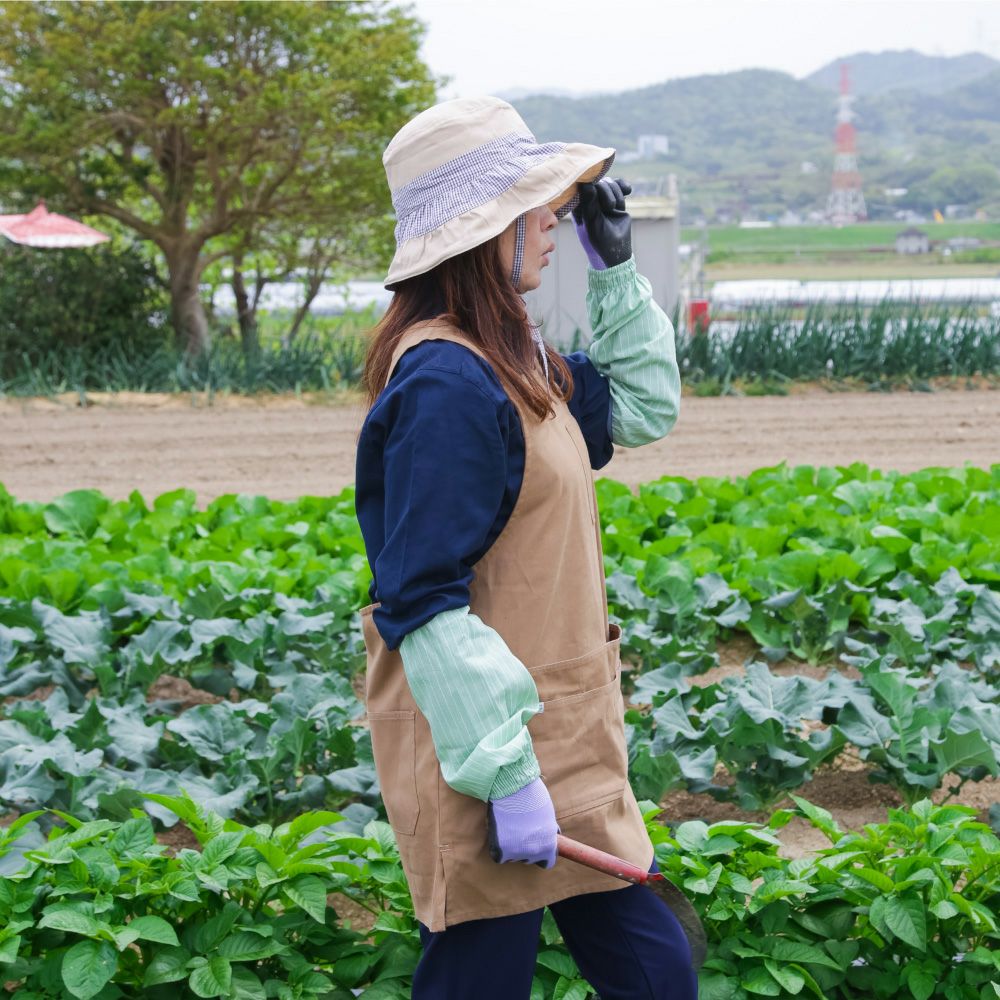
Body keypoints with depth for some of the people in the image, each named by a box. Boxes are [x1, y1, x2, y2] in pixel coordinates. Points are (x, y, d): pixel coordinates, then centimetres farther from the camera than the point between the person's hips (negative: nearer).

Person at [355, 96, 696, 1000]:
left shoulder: (511, 363, 10)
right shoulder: (447, 384, -20)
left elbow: (644, 407, 25)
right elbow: (428, 604, -24)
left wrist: (616, 270, 14)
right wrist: (506, 776, -24)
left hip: (560, 744, 10)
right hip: (487, 738, -10)